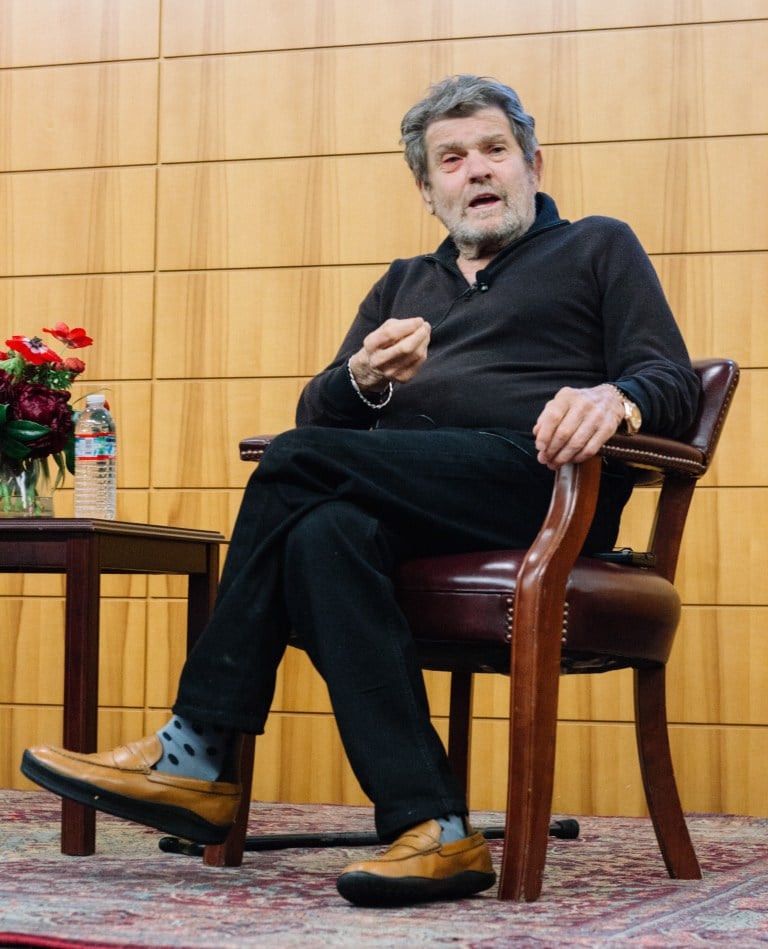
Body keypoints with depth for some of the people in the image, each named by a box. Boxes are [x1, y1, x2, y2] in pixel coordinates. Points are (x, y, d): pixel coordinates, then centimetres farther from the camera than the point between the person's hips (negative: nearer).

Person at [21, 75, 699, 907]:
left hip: (535, 479, -5)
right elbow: (316, 414, 22)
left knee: (296, 465, -25)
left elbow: (671, 384, 5)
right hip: (412, 503, 5)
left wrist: (615, 398, -20)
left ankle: (200, 754, -22)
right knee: (325, 536, -32)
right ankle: (432, 831, -38)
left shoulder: (598, 249, 19)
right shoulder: (404, 285, 33)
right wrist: (364, 377, -3)